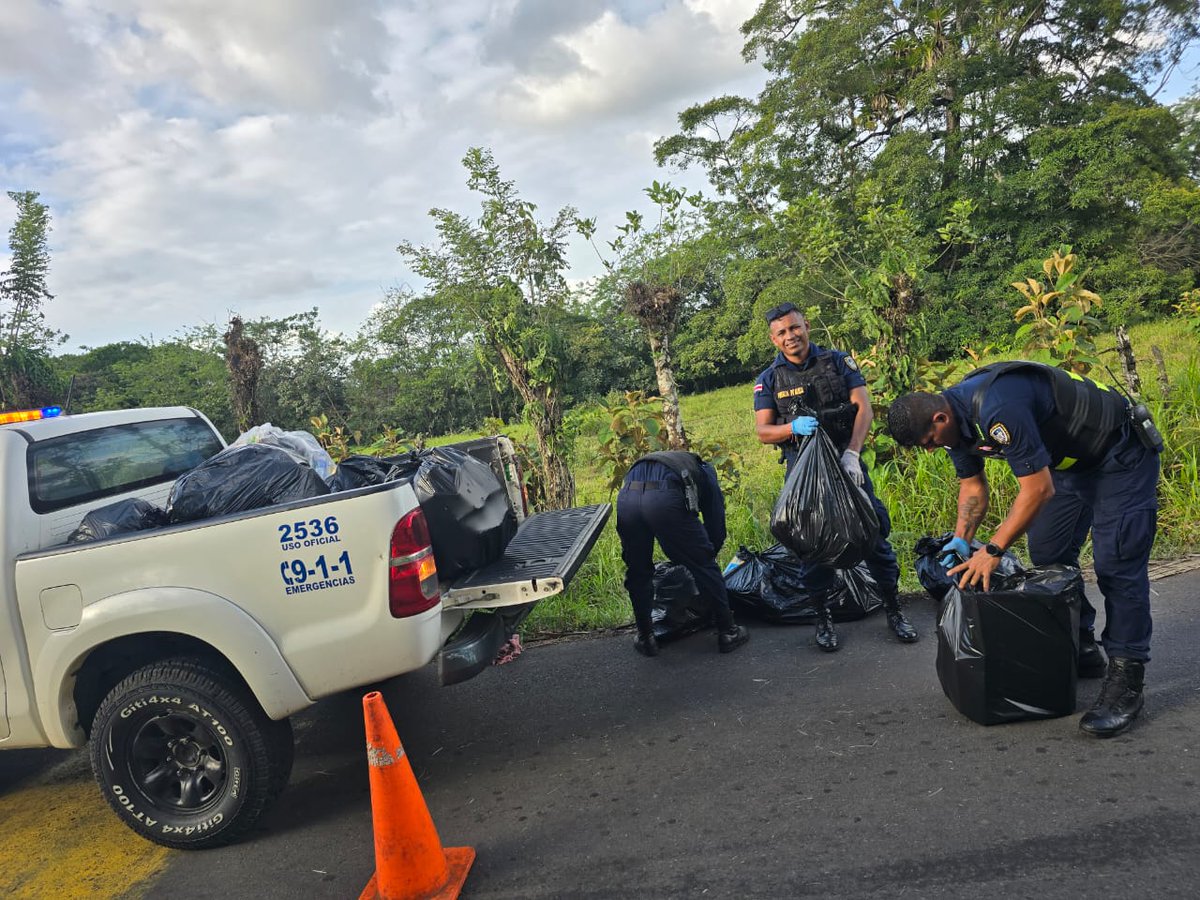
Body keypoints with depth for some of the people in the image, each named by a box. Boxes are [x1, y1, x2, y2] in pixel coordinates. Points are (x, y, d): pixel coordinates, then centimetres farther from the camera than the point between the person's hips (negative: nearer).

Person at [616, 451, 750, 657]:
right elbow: (716, 525, 27)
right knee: (704, 566, 16)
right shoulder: (705, 471, 32)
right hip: (665, 500, -4)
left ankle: (646, 638, 31)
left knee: (638, 573, 24)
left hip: (626, 498, 4)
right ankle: (728, 632, 27)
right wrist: (708, 554, 45)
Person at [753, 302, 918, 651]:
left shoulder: (838, 362, 2)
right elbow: (763, 431, -2)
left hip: (846, 462, 0)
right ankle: (824, 619, 20)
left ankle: (894, 610, 16)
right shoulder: (769, 380, 3)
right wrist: (793, 427, -23)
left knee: (874, 532, 0)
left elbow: (864, 407, -5)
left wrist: (852, 453, -19)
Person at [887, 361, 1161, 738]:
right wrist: (961, 539, -3)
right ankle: (1081, 649, 21)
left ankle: (1126, 682, -7)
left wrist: (993, 551, -25)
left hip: (1119, 454, -9)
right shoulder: (956, 417, -6)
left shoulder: (997, 409, -37)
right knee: (1048, 555, 9)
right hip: (1069, 459, 9)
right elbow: (972, 486, 8)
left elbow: (1038, 489, -31)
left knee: (1115, 562, -13)